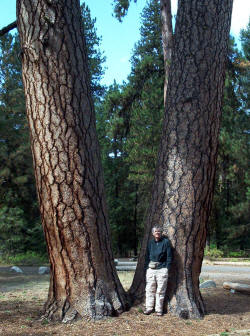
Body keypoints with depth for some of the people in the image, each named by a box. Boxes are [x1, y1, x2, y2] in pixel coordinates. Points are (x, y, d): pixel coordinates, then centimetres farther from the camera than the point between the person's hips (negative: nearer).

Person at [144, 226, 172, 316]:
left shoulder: (166, 242, -1)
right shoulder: (150, 243, 11)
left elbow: (169, 257, -1)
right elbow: (147, 256, 17)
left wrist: (167, 268, -7)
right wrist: (146, 267, 10)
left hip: (162, 269, -3)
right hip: (151, 268, 4)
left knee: (160, 290, 1)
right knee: (150, 289, 4)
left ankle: (159, 309, 10)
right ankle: (149, 307, 14)